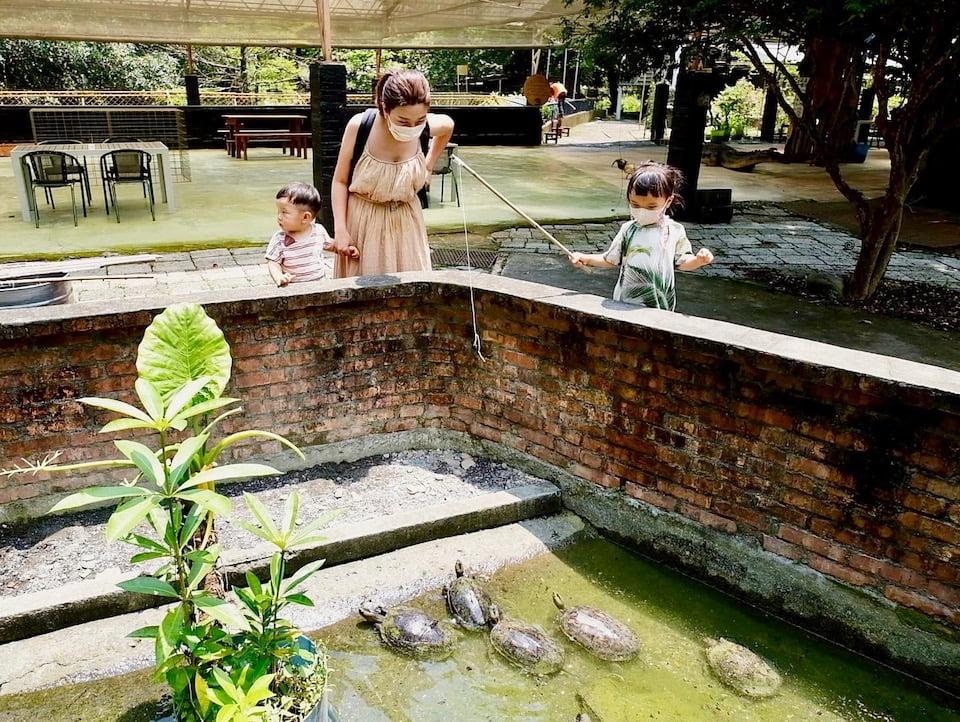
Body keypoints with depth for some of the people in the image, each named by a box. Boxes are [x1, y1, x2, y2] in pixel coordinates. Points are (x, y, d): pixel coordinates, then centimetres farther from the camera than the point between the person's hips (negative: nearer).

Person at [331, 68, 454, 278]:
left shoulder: (426, 127, -15)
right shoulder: (359, 126, -20)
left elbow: (448, 126, 11)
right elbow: (340, 181, -9)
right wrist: (340, 230, -14)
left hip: (405, 223, 2)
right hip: (362, 222, -2)